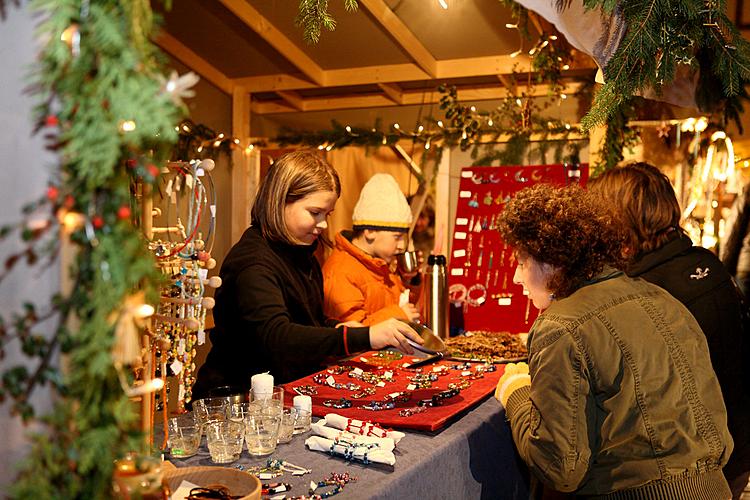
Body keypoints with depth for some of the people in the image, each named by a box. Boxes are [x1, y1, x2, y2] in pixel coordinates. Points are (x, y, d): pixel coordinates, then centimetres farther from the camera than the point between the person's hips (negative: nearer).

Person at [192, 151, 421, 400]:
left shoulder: (302, 255, 12)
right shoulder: (252, 262, -18)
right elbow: (276, 338, -33)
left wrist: (337, 329, 3)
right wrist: (365, 337, -40)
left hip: (293, 390, 9)